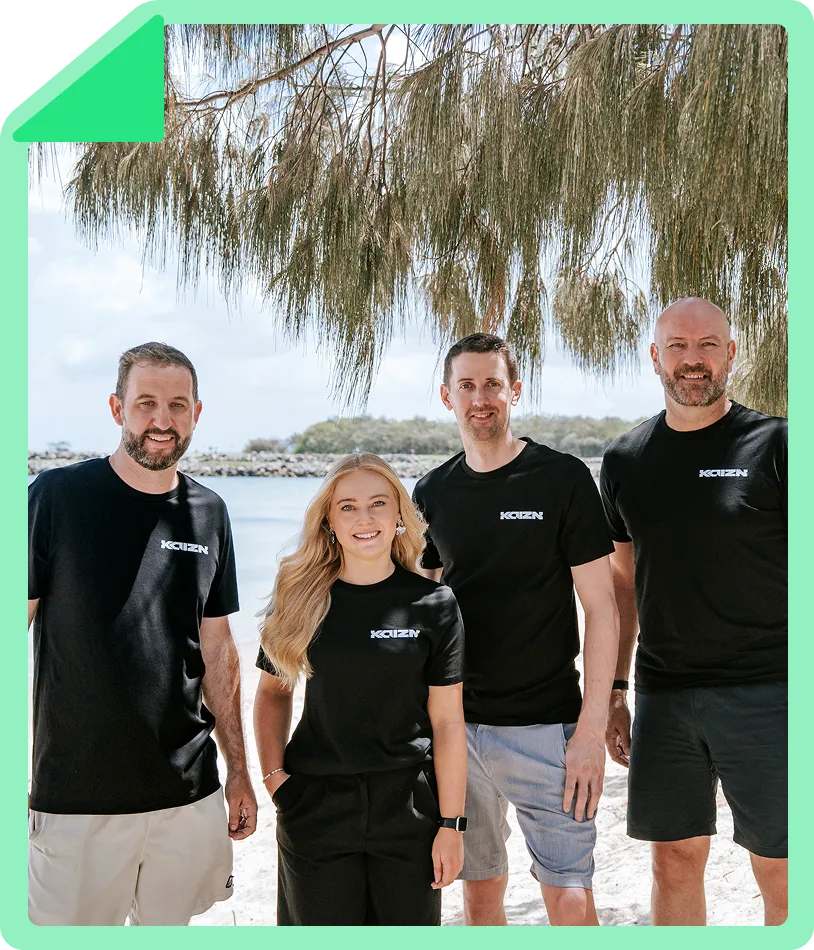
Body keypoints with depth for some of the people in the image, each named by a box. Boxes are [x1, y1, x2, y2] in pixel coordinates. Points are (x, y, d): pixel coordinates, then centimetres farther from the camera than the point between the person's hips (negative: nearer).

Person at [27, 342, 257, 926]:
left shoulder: (209, 513, 5)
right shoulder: (58, 496, -7)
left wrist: (239, 770, 12)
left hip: (190, 793, 4)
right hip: (77, 796, -3)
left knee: (168, 927, 15)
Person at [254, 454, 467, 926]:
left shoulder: (434, 604, -5)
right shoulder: (300, 598, -1)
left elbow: (447, 721, -4)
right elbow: (273, 691, 11)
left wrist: (451, 824, -4)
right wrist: (273, 772, -2)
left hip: (410, 811, 0)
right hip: (316, 809, 1)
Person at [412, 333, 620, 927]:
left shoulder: (563, 478, -5)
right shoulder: (433, 493, 7)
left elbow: (601, 607, -6)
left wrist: (592, 728, -12)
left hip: (545, 726, -3)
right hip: (454, 726, 4)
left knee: (571, 899, -3)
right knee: (480, 890, 12)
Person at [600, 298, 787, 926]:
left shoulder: (774, 445, -4)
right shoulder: (625, 460, 9)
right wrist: (612, 692, 13)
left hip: (766, 692, -3)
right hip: (663, 695, 4)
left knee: (780, 875, 3)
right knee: (675, 862, 11)